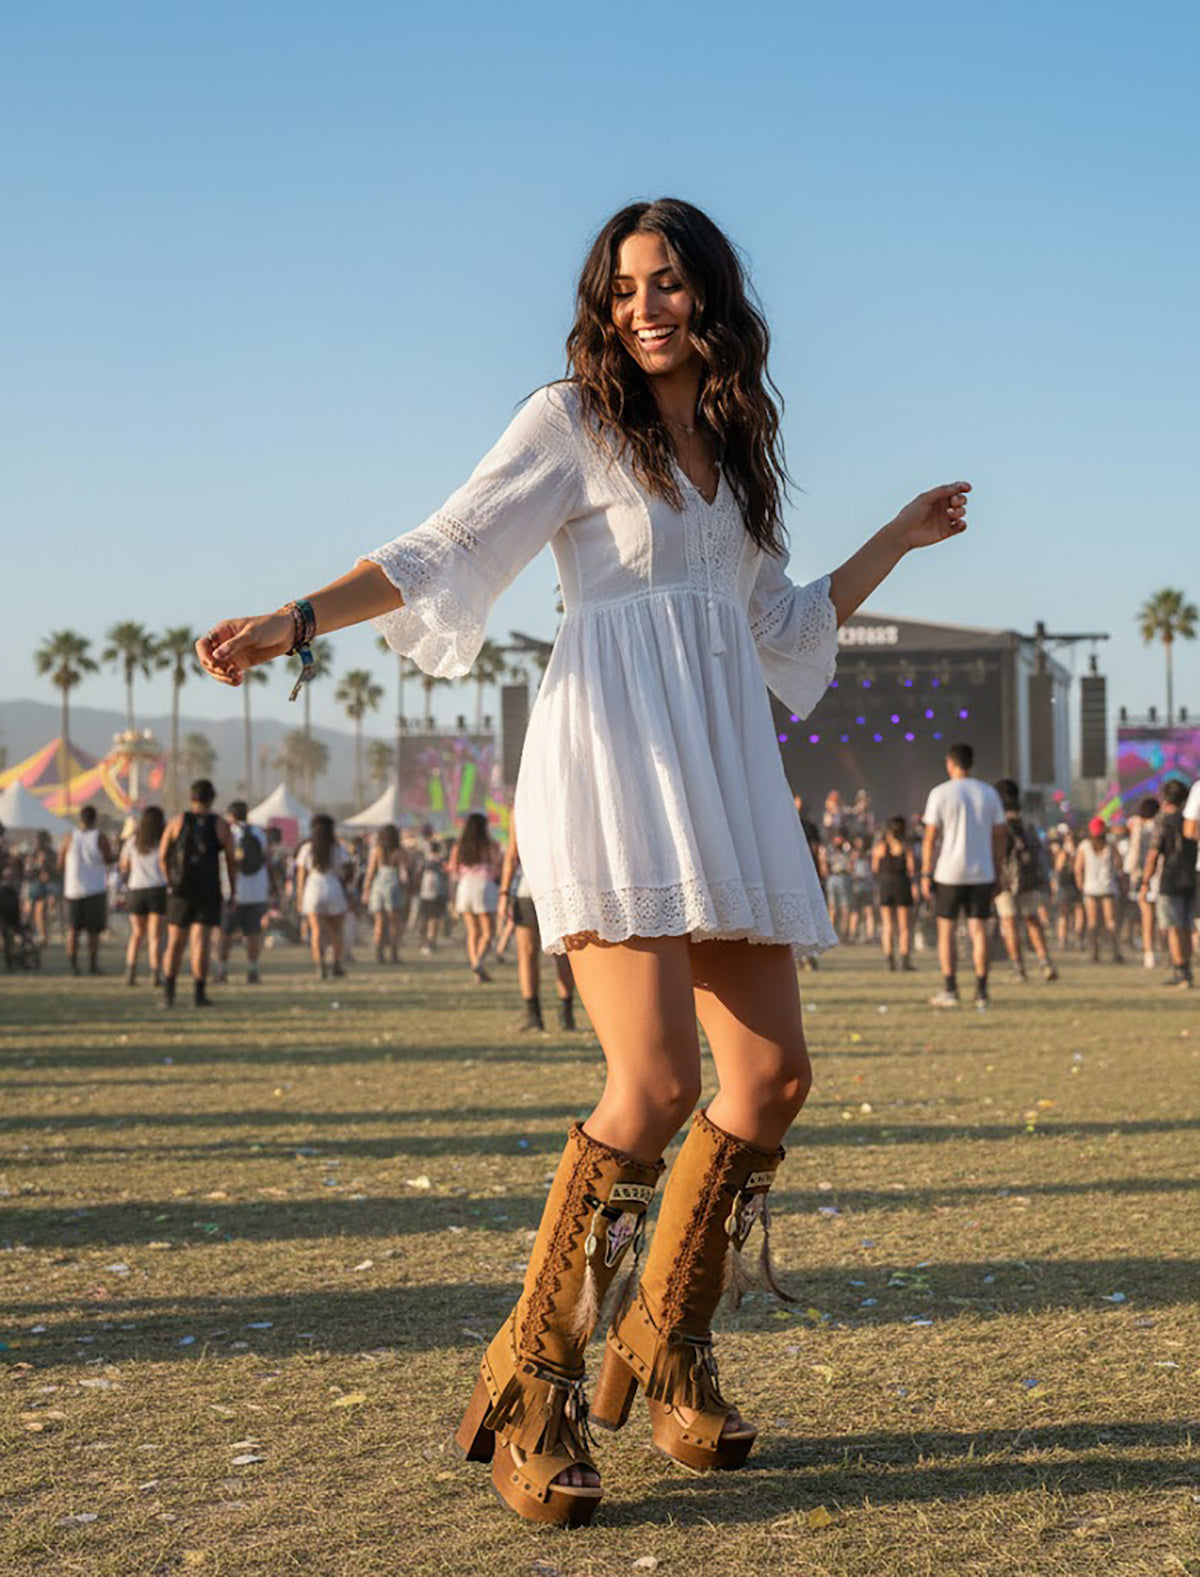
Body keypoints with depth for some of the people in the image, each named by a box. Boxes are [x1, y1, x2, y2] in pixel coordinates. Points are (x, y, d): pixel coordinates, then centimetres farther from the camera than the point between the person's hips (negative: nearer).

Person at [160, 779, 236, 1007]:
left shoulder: (176, 821, 2)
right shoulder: (220, 825, -1)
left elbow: (163, 855, 3)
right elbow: (231, 860, -2)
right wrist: (233, 891, 5)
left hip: (180, 889, 2)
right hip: (209, 891, -2)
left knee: (175, 942, 9)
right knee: (201, 941, -3)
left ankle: (168, 993, 6)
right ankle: (199, 993, -7)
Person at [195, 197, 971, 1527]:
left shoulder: (740, 449, 22)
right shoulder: (573, 421, 5)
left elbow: (786, 633, 30)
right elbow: (447, 551, -2)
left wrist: (897, 542, 33)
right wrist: (296, 620, -14)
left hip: (724, 777, 7)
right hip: (612, 762, -6)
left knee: (773, 1075, -1)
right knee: (657, 1082, -19)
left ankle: (665, 1346, 16)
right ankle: (528, 1389, -8)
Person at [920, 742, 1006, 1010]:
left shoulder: (940, 793, -5)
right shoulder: (989, 793, 5)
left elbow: (931, 837, -7)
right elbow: (999, 837, 6)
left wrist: (926, 874, -2)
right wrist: (996, 872, 12)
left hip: (950, 874, -3)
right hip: (982, 873, 3)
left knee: (947, 929, 6)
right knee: (978, 929, 5)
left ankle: (949, 990, 4)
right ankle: (981, 991, 3)